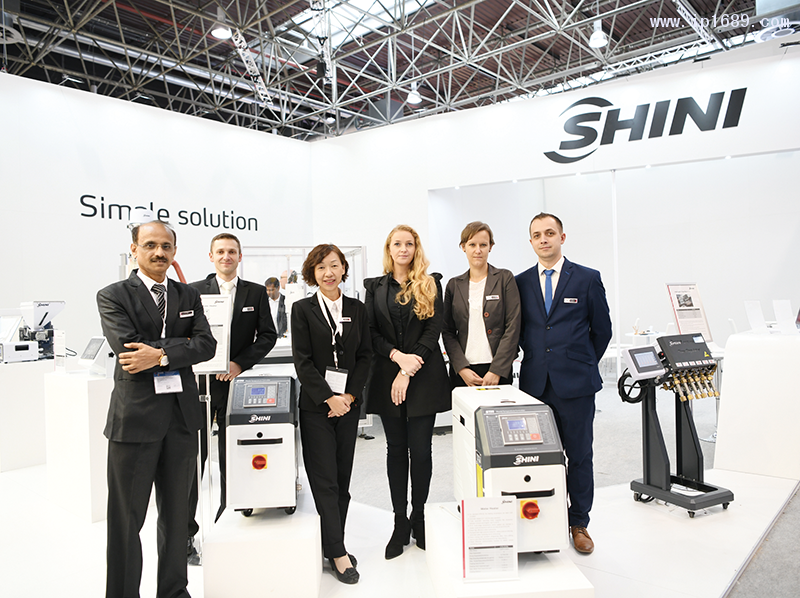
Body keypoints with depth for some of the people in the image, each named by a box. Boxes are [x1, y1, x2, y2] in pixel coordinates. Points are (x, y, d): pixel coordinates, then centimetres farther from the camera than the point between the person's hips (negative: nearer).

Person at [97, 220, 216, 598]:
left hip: (183, 415, 4)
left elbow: (207, 346, -4)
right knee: (126, 519, 7)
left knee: (176, 513, 17)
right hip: (135, 417, -4)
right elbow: (129, 349, -16)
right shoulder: (113, 296, -2)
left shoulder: (189, 296, 10)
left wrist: (161, 354, -17)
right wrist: (183, 344, -10)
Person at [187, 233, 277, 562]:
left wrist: (239, 363, -10)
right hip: (199, 384, -1)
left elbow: (268, 335, 1)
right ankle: (185, 534, 16)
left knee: (232, 460, 11)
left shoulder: (256, 293, 6)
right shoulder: (193, 291, 3)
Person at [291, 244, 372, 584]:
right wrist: (329, 398, -12)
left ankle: (333, 543, 23)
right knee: (325, 480, -1)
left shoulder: (357, 309, 9)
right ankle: (337, 553, 8)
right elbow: (302, 361, -6)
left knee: (343, 478, 9)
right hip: (316, 405, -3)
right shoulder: (302, 309, 0)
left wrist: (350, 395, -5)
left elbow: (365, 355, 6)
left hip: (348, 403, 3)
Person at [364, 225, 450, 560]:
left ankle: (419, 517, 20)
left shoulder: (431, 284, 4)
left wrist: (409, 372, -11)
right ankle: (400, 523, 18)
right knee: (396, 449, 8)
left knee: (421, 449, 2)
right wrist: (398, 356, -14)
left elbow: (434, 329, -4)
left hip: (424, 377, -1)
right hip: (387, 376, 2)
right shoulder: (375, 287, 10)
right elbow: (371, 332, 3)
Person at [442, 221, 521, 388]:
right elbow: (447, 332, 7)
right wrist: (462, 368, -6)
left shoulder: (505, 279, 3)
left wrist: (496, 371, -10)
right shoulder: (454, 285, 9)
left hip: (498, 371, -2)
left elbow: (513, 328, -3)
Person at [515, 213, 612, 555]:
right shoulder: (521, 282, 7)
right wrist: (538, 358, 11)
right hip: (535, 383, 2)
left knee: (579, 456, 7)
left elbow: (602, 330, 7)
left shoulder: (588, 279, 1)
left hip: (575, 384, -2)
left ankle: (579, 524, 23)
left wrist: (583, 364, 11)